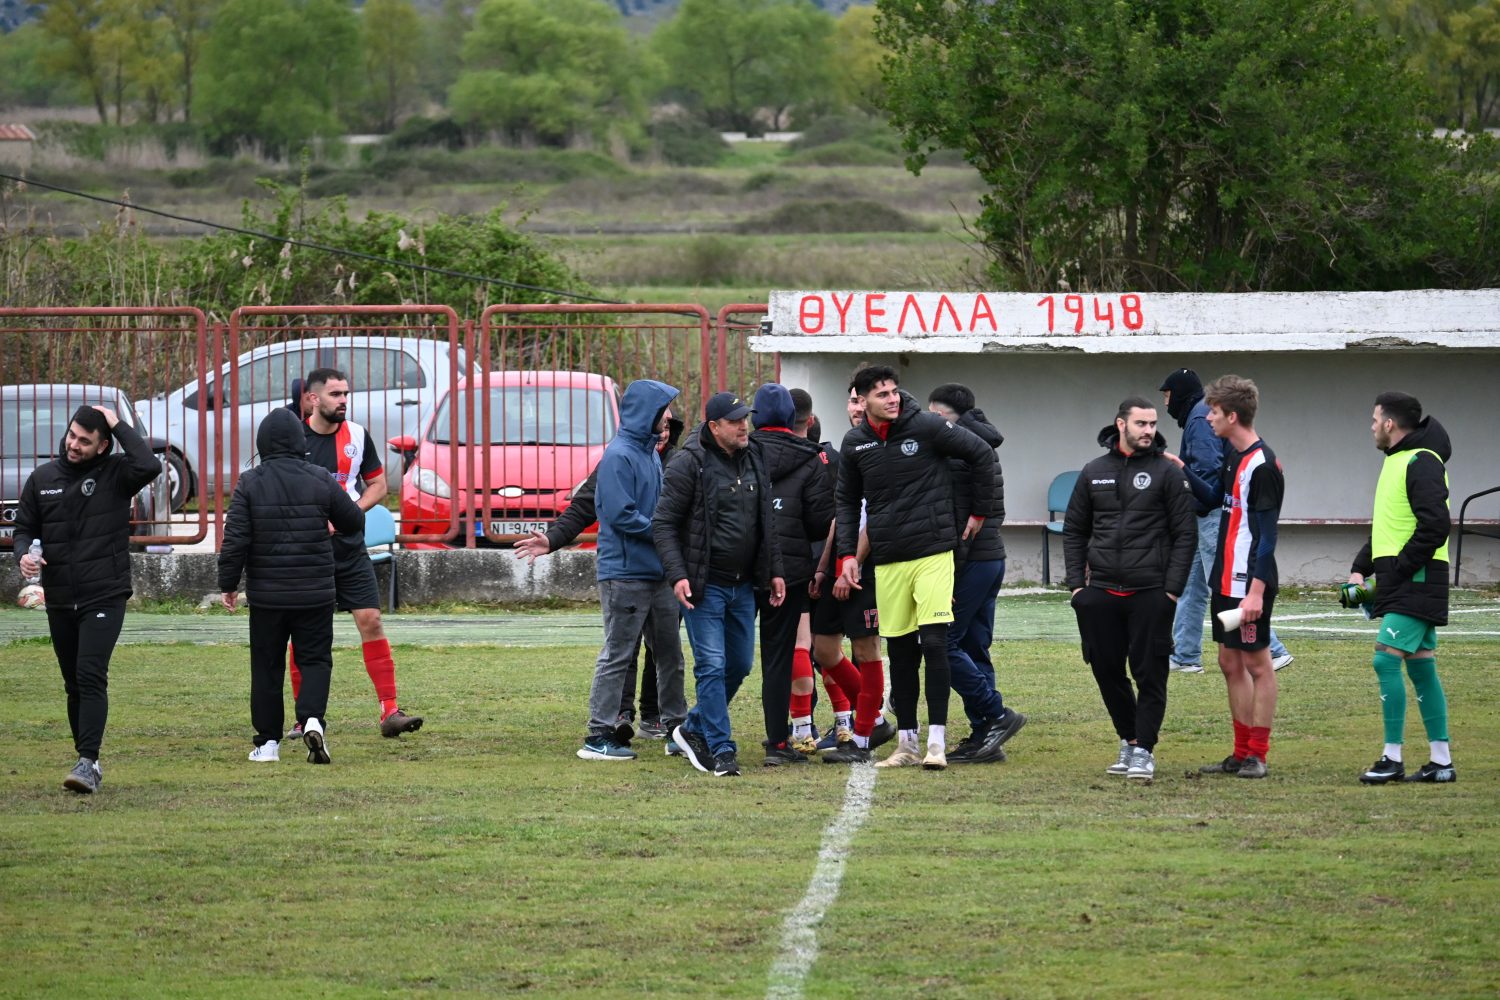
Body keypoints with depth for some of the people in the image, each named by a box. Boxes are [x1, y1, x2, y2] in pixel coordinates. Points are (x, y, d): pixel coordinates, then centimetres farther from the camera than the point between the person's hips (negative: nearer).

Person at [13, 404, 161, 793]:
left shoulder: (115, 473, -4)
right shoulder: (43, 478, 8)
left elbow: (149, 466, -25)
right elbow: (24, 526, 14)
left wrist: (118, 425, -15)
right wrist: (23, 553, -8)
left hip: (104, 597, -5)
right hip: (59, 600, 5)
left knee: (91, 676, -18)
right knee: (74, 684, 11)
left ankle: (88, 762, -22)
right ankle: (87, 760, 20)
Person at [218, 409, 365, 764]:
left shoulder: (250, 483, -6)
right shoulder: (320, 481, -4)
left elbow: (235, 539, -8)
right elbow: (354, 522, 8)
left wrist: (228, 583, 2)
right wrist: (331, 523, 31)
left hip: (266, 594, 0)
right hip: (315, 594, 0)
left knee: (266, 667, 10)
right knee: (315, 659, 7)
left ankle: (268, 741, 12)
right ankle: (312, 719, -18)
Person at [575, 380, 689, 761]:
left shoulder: (651, 454, 14)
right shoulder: (619, 456, -14)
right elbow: (620, 515, -20)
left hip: (657, 572, 9)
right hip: (625, 572, -9)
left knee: (670, 653, 14)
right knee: (618, 655, -6)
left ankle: (677, 726, 23)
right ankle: (599, 735, -2)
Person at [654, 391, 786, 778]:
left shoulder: (753, 461, 9)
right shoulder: (689, 464, -11)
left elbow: (767, 521, 17)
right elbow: (663, 523, -9)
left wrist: (774, 571, 11)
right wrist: (677, 575, -18)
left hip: (743, 585, 7)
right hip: (705, 586, -7)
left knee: (740, 665, 12)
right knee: (712, 666, -9)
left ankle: (693, 729, 29)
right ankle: (721, 750, -6)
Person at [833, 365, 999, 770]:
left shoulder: (926, 426, -8)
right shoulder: (855, 444, 5)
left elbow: (982, 454, 0)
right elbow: (846, 502, 17)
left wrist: (980, 512, 3)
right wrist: (847, 555, 7)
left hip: (933, 554, -4)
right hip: (887, 562, 4)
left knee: (934, 644, -10)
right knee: (900, 652, 8)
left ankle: (937, 742, -8)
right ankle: (906, 743, 15)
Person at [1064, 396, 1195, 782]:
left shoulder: (1167, 473, 0)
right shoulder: (1094, 473, 10)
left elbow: (1185, 534, -2)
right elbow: (1074, 530, 16)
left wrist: (1172, 589, -9)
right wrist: (1077, 583, 6)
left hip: (1150, 594, -4)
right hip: (1102, 593, 4)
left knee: (1149, 673, -5)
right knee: (1107, 670, 7)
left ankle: (1144, 750, 1)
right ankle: (1128, 740, 21)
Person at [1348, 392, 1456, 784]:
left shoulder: (1422, 462, -12)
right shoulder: (1397, 461, 19)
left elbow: (1435, 526, -21)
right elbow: (1386, 528, 26)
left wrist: (1398, 569, -19)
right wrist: (1360, 569, 15)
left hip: (1417, 580, -10)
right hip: (1400, 584, 10)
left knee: (1387, 659, -13)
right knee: (1421, 667, 9)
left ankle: (1393, 758, -11)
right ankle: (1441, 762, 11)